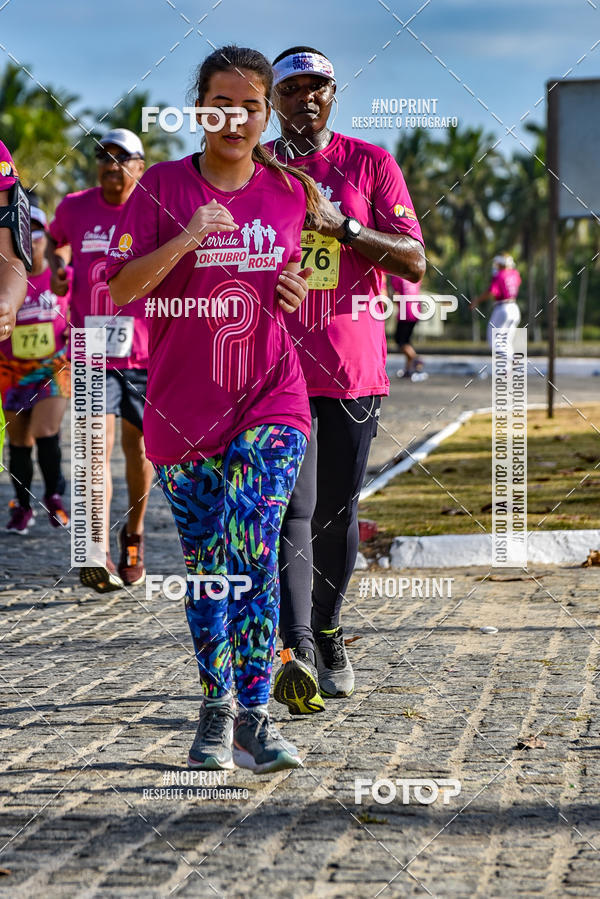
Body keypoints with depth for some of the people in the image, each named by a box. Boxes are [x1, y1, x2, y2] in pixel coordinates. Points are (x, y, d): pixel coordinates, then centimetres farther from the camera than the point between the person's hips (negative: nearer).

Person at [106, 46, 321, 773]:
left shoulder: (291, 190, 5)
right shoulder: (163, 187, -2)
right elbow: (120, 288, -11)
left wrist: (299, 288, -1)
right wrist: (186, 239, -25)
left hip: (271, 401, 0)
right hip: (183, 408, 0)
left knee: (252, 545, -17)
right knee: (205, 568, 8)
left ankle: (254, 717, -15)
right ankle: (216, 709, 24)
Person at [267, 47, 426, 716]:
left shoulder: (370, 163, 6)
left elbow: (414, 262, -2)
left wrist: (342, 225, -14)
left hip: (353, 367, 1)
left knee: (337, 511, 10)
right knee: (292, 509, -14)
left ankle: (327, 637, 28)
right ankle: (298, 653, -23)